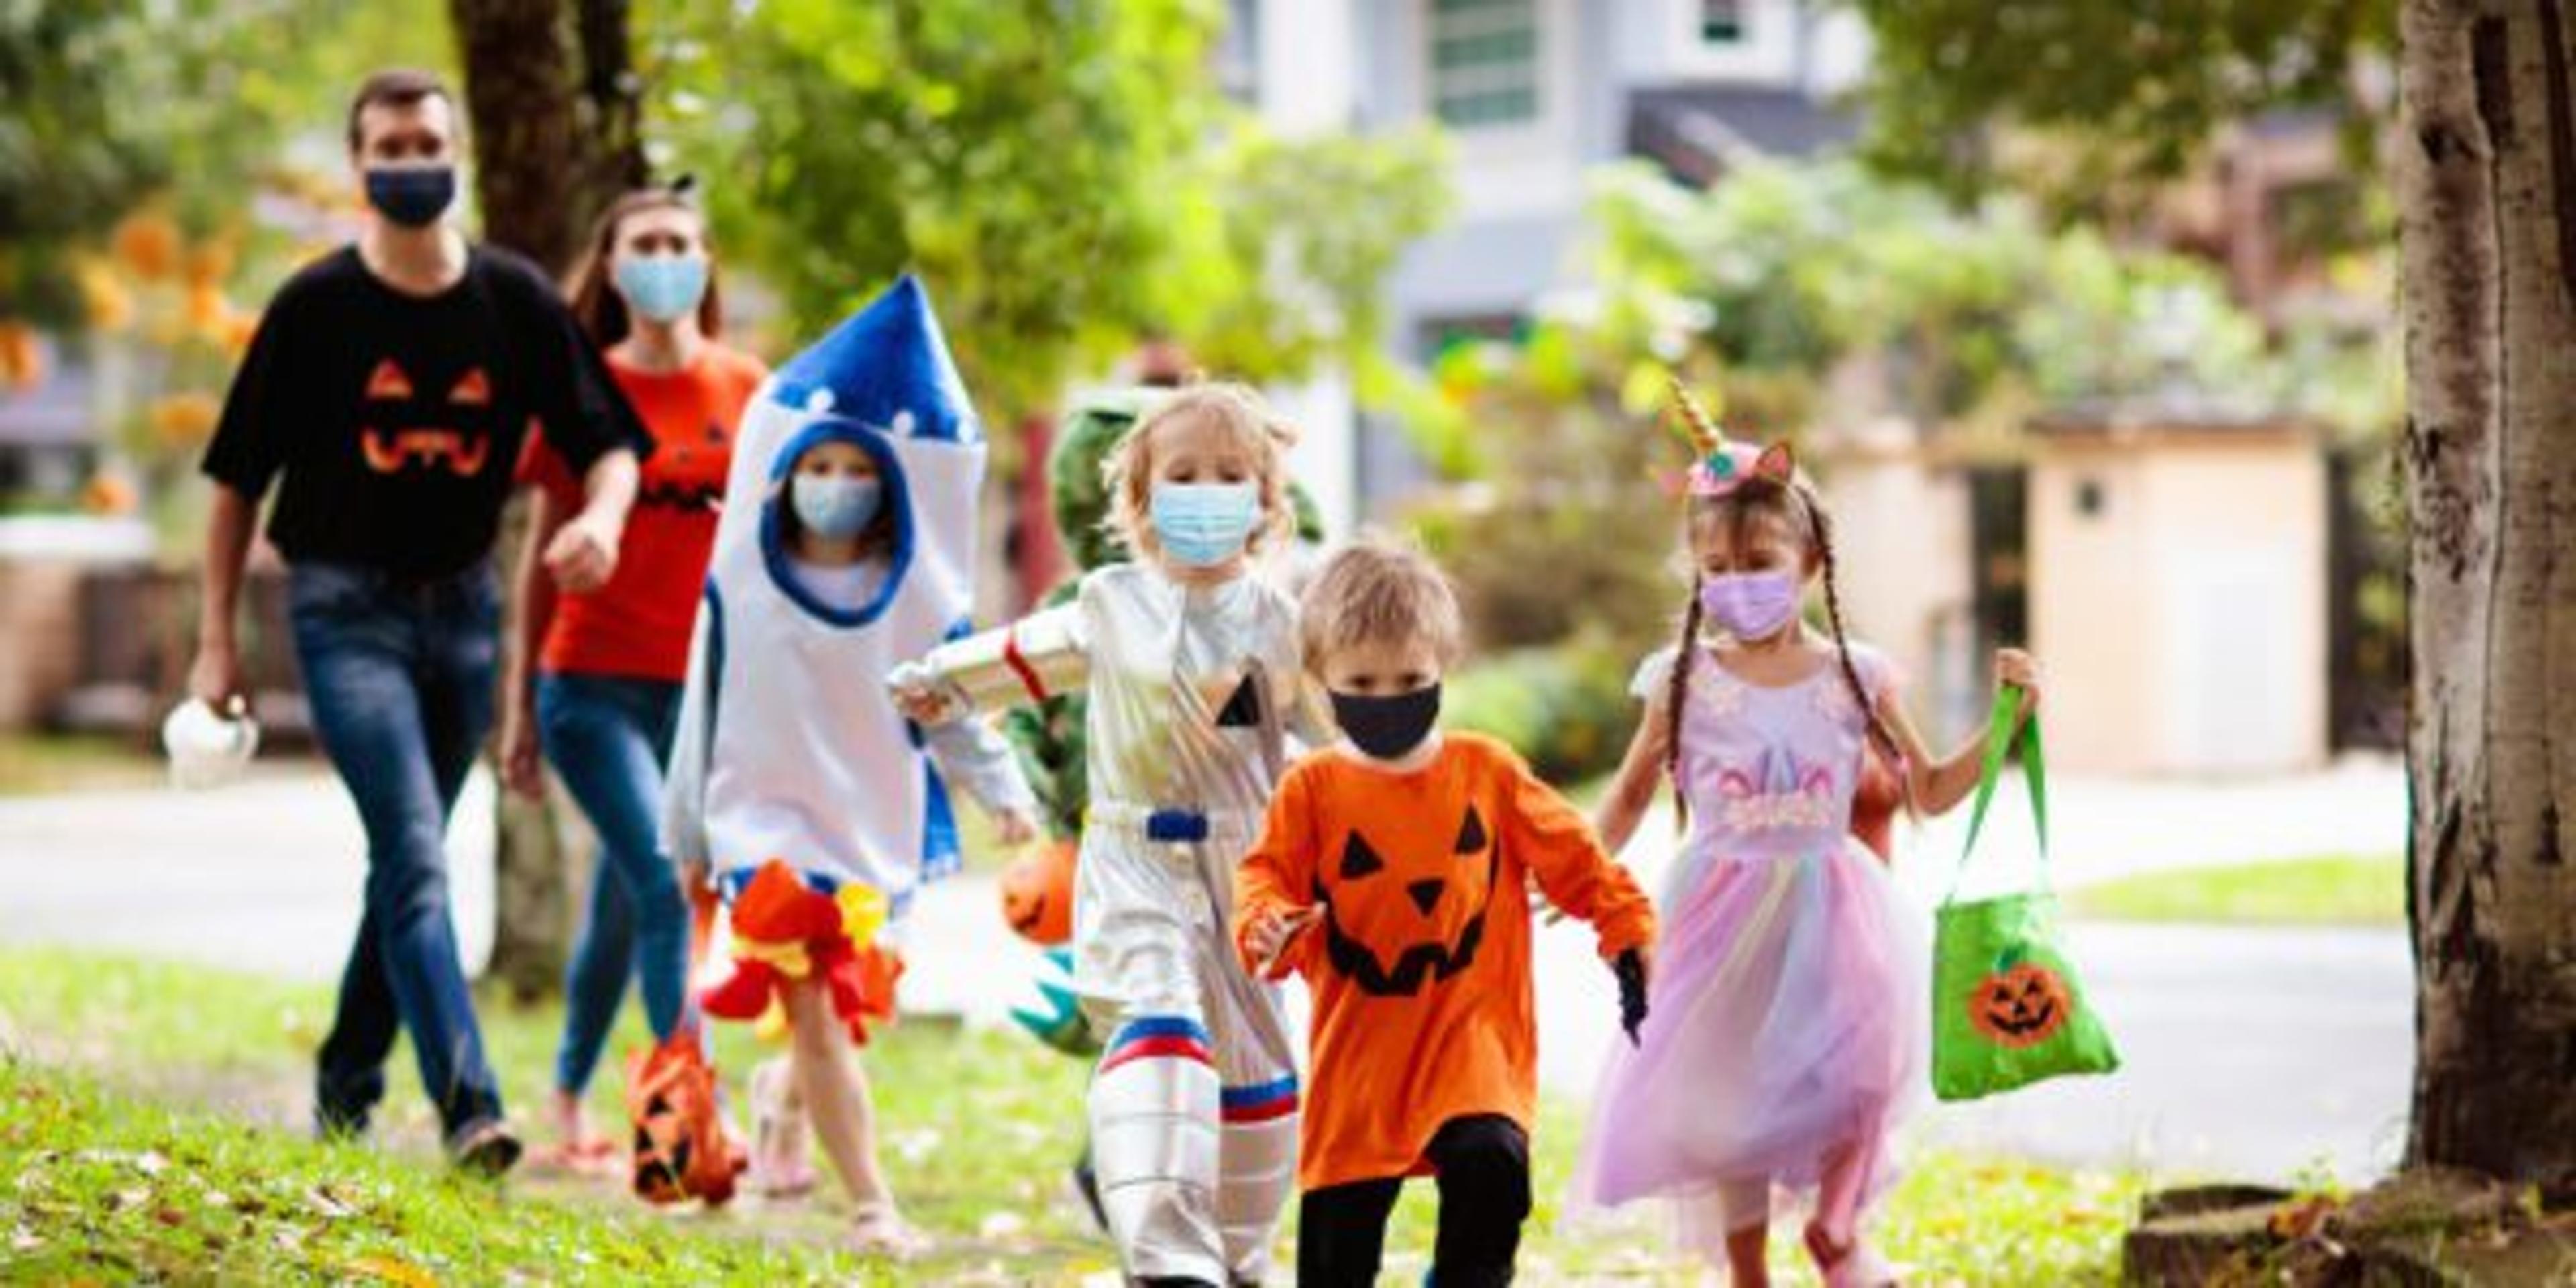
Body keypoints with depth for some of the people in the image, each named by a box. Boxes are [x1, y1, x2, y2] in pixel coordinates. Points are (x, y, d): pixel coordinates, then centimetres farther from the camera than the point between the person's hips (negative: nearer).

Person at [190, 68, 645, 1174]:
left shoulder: (516, 299, 1)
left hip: (462, 606, 4)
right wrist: (218, 640, -1)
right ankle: (467, 1106, -26)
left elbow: (607, 440, 3)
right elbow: (238, 477, 1)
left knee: (409, 855, 13)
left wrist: (602, 518, -21)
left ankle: (347, 1083, 30)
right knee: (414, 855, -17)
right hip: (347, 607, -4)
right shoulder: (316, 305, -6)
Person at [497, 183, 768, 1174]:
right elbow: (543, 551, 5)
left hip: (701, 686, 3)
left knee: (624, 904, 13)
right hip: (593, 682, -3)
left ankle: (569, 1104, 29)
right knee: (665, 885, -17)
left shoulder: (746, 388, 5)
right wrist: (519, 703, 5)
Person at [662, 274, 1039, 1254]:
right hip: (767, 817, -2)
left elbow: (953, 711, 5)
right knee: (814, 1007, -12)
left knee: (837, 1014, 7)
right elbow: (703, 715, 7)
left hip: (875, 826, 2)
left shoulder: (916, 597, -1)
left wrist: (1003, 793, -11)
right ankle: (872, 1205, -12)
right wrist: (687, 839, 11)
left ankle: (782, 1094, 42)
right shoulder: (740, 587, -2)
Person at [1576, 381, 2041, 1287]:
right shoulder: (1684, 682, -4)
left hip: (1826, 908, 0)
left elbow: (1930, 792, 6)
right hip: (1722, 909, 0)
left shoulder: (1855, 677, -2)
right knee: (1721, 1086, 3)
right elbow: (1632, 793, 8)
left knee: (1856, 1061, -14)